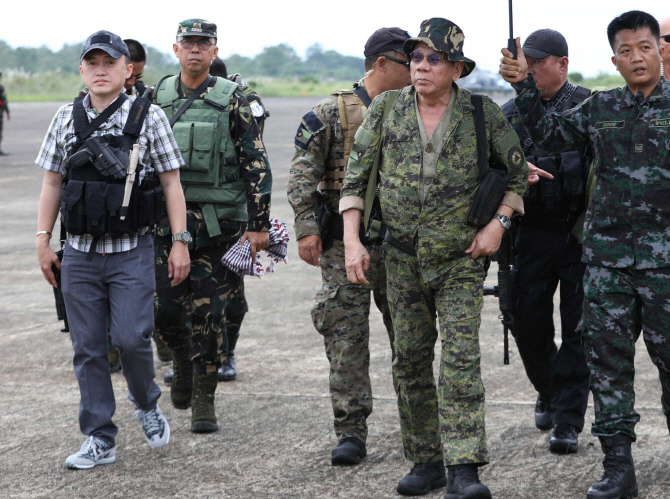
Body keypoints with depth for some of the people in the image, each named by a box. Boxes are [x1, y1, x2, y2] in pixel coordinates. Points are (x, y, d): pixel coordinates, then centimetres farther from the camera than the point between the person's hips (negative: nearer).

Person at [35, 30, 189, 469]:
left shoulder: (148, 117, -2)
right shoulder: (66, 119, 6)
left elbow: (172, 183, -1)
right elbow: (52, 183, 12)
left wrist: (179, 242, -5)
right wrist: (43, 240, 8)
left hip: (131, 252, -3)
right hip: (80, 254, 3)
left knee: (131, 337, -11)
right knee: (88, 349, 4)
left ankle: (147, 404, 20)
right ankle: (100, 440, 13)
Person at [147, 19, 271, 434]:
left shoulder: (231, 101, -2)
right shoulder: (156, 98, 8)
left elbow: (256, 164, -3)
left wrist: (259, 224, -7)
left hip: (218, 223, -3)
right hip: (167, 219, 3)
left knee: (209, 313, -3)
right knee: (164, 306, -3)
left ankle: (204, 399, 8)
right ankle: (184, 360, 28)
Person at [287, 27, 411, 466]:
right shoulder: (332, 113, -3)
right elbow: (303, 174, -6)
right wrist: (307, 228, -13)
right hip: (346, 244, -4)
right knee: (347, 337, -4)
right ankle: (352, 432, 1)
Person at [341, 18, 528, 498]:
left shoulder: (483, 113, -5)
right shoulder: (387, 109, -1)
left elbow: (519, 171, 6)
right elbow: (356, 175, 4)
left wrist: (498, 224, -6)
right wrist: (352, 239, -5)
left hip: (461, 259, -3)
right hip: (403, 259, 3)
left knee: (461, 358, -13)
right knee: (411, 362, 8)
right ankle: (427, 460, 19)